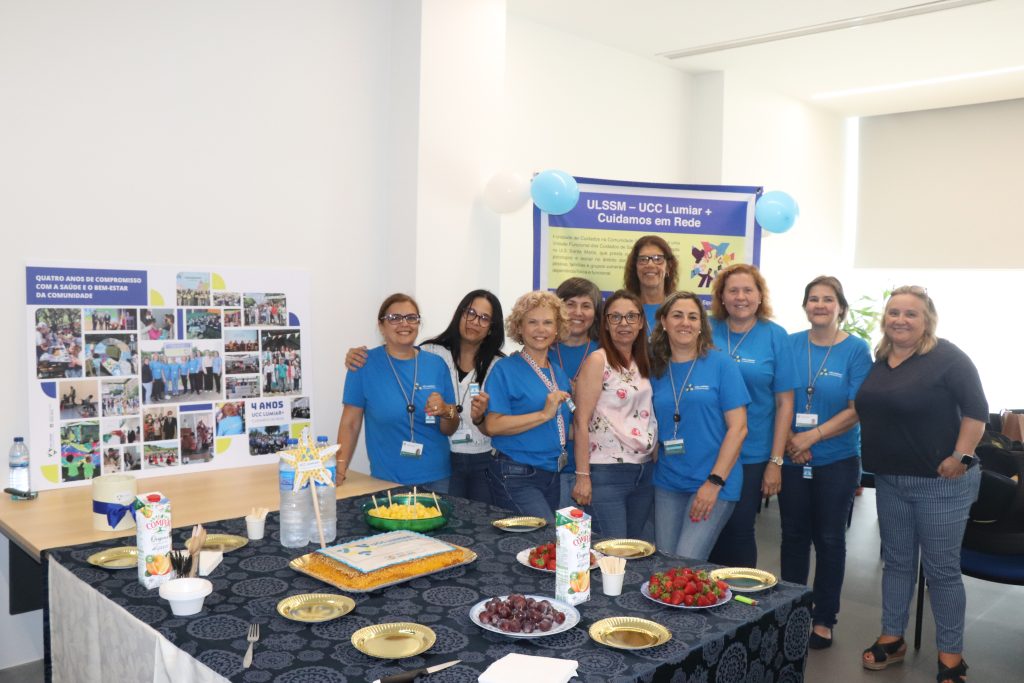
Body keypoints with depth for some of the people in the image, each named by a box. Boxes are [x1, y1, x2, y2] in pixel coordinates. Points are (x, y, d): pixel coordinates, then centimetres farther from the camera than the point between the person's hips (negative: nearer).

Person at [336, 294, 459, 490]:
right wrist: (339, 468, -16)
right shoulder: (365, 363, -7)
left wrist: (446, 411, -16)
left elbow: (450, 429, 4)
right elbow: (350, 423, -6)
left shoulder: (436, 364, 0)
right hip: (387, 481, -2)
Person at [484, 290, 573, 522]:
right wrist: (544, 414, -21)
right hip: (516, 477, -7)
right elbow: (492, 425, -18)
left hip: (552, 476, 7)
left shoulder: (560, 374, 12)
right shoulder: (505, 369, -7)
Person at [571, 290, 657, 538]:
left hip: (645, 470, 7)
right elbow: (581, 421, -11)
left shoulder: (643, 364, 12)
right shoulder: (598, 361, -8)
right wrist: (582, 476, -15)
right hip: (607, 471, -6)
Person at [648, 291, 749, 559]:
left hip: (715, 484, -4)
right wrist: (653, 465, 2)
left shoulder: (720, 364, -4)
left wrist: (715, 482, -13)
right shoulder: (656, 370, 7)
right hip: (667, 484, 4)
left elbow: (738, 428, -8)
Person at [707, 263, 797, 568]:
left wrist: (776, 461, -5)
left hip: (751, 456, -1)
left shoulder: (774, 336, -1)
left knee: (739, 531, 6)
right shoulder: (706, 330, 2)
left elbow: (785, 402, -1)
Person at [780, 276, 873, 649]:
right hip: (792, 460, 2)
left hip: (836, 460, -2)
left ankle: (824, 619, 23)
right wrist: (789, 439, -11)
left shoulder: (856, 349, -5)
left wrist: (812, 436, -17)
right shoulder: (790, 344, 1)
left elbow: (856, 410, -9)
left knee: (829, 539, 9)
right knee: (794, 535, 11)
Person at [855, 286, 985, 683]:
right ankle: (892, 638, 27)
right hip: (889, 480, 6)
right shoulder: (878, 360, 7)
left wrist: (961, 457, -19)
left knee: (941, 568, 4)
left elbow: (976, 410, -13)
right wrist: (868, 463, 13)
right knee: (896, 560, 14)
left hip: (941, 482, -5)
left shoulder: (947, 358, -11)